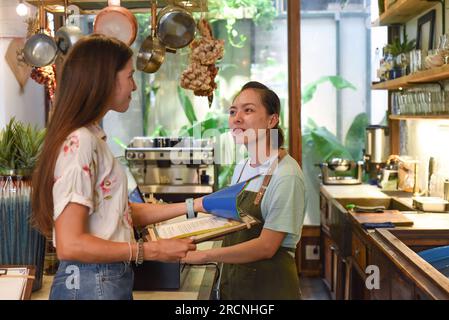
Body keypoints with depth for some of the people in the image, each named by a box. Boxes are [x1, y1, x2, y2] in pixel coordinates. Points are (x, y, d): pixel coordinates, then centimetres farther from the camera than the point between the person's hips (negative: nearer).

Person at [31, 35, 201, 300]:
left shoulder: (93, 138, 10)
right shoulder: (80, 142, -19)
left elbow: (122, 213, 14)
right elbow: (70, 245, -22)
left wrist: (192, 206, 14)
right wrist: (152, 251, -18)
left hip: (110, 278, 9)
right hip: (93, 285, -9)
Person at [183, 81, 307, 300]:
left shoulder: (285, 175, -18)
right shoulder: (241, 169, 6)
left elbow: (266, 246, -21)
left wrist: (204, 255, -20)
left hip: (268, 286, -7)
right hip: (233, 281, 7)